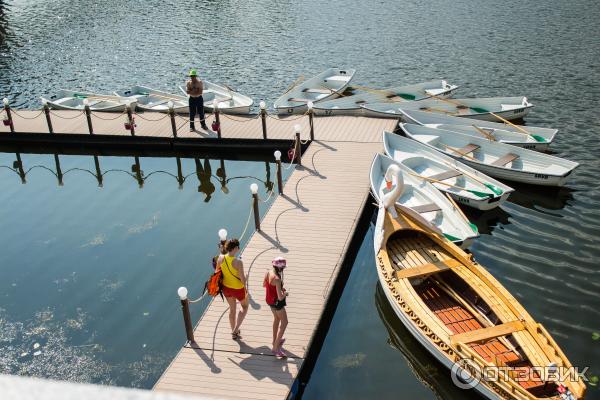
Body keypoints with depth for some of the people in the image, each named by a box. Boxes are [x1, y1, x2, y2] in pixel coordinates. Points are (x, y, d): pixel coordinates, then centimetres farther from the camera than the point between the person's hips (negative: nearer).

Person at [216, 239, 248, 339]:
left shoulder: (221, 258, -14)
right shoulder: (238, 262, -30)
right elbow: (242, 278, -23)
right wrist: (246, 289, -5)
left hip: (226, 288, 5)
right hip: (238, 289, -5)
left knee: (232, 309, 26)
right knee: (245, 306, 24)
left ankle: (234, 333, 41)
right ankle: (235, 330, 15)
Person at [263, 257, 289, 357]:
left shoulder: (268, 273, -9)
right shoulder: (277, 279, -32)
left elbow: (264, 285, 11)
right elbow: (280, 297, -30)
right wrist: (285, 293, -8)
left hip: (269, 300, 8)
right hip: (277, 302, -8)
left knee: (276, 318, 30)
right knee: (284, 322, 7)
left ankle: (275, 340, 47)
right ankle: (276, 347, 5)